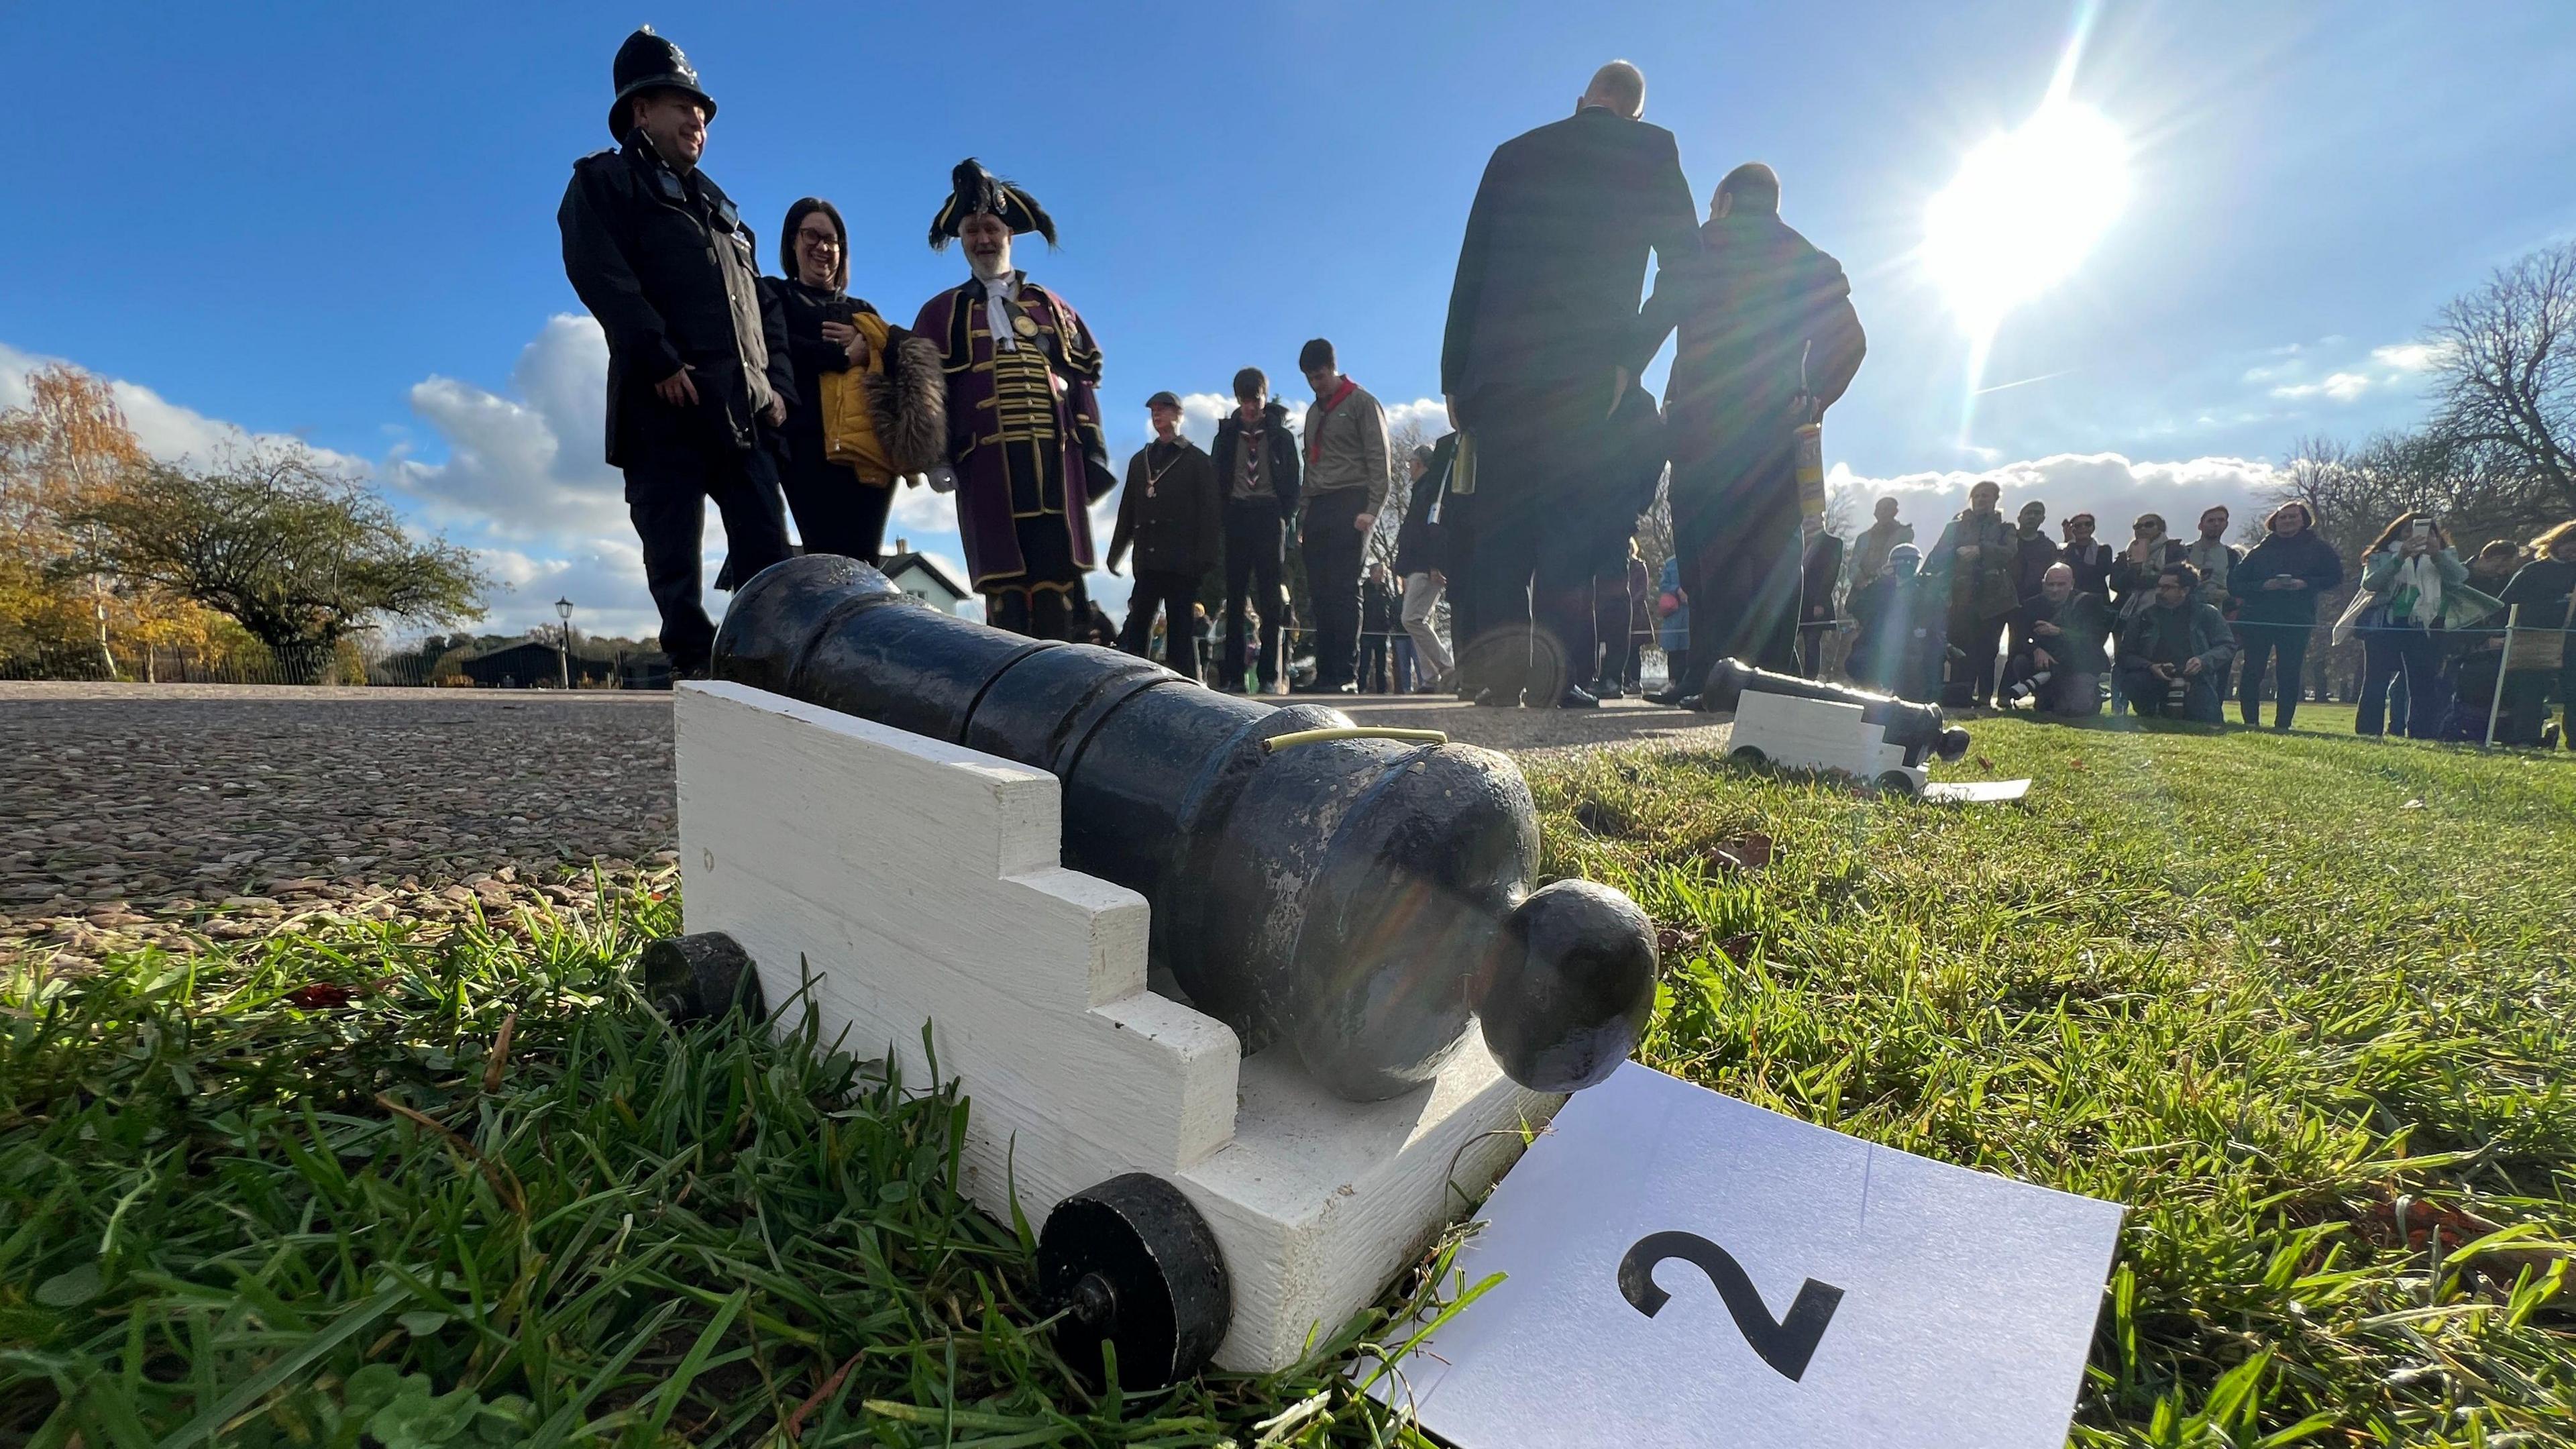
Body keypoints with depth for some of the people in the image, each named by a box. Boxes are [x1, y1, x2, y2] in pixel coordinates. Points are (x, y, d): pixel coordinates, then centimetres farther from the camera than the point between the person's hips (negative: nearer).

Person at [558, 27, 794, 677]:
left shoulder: (719, 208, 32)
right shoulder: (604, 182, 13)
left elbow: (764, 305, 24)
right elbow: (601, 274, -5)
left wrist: (778, 383, 7)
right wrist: (662, 360, -17)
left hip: (743, 406, 5)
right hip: (665, 403, -5)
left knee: (769, 556, -4)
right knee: (676, 558, -7)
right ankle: (694, 668, -5)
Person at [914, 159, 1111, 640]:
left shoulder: (1052, 306, 21)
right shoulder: (942, 313, 17)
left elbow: (1083, 380, 15)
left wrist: (1094, 454, 5)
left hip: (1056, 456, 1)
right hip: (987, 461, -1)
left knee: (1059, 578, -7)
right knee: (1004, 583, -5)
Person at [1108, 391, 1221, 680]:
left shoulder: (1197, 461, 5)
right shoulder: (1140, 460, 21)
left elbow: (1211, 512, -2)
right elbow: (1127, 510, 22)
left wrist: (1205, 557, -11)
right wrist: (1116, 553, 16)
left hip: (1182, 562, -5)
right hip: (1148, 560, 5)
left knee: (1181, 627, -3)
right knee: (1137, 625, 0)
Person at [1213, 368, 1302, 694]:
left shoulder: (1282, 435, 9)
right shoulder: (1227, 435, 12)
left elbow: (1292, 483, 7)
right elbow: (1216, 479, 11)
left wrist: (1285, 517, -5)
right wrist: (1222, 518, 1)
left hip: (1270, 517, -1)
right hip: (1236, 517, 1)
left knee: (1271, 599, -2)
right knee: (1234, 597, -1)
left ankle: (1269, 675, 0)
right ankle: (1233, 676, 0)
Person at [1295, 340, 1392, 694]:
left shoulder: (1362, 403, 3)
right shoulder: (1314, 412, 24)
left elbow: (1380, 461, -5)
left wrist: (1371, 511, -16)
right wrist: (1304, 520, 16)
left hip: (1350, 502, -7)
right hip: (1318, 507, 7)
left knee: (1343, 590, -14)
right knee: (1320, 594, 1)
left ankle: (1345, 675, -14)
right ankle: (1324, 675, 2)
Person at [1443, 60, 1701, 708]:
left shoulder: (1514, 153, 20)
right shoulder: (1651, 149, 14)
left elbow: (1469, 269, 13)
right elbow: (1685, 261, 4)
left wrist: (1455, 375, 11)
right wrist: (1631, 355, 1)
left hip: (1496, 365, 2)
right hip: (1584, 369, -2)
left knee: (1495, 518, 2)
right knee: (1569, 516, -3)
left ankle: (1490, 668, -10)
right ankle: (1553, 673, -12)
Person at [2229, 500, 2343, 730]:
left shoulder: (2319, 549, 10)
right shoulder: (2260, 551, 11)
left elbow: (2335, 578, 8)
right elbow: (2235, 582, 6)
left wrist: (2305, 584, -9)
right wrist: (2263, 586, -11)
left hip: (2297, 621, 0)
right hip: (2257, 619, 1)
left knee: (2290, 674, -2)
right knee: (2252, 671, -2)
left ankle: (2283, 724, 3)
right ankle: (2250, 722, 3)